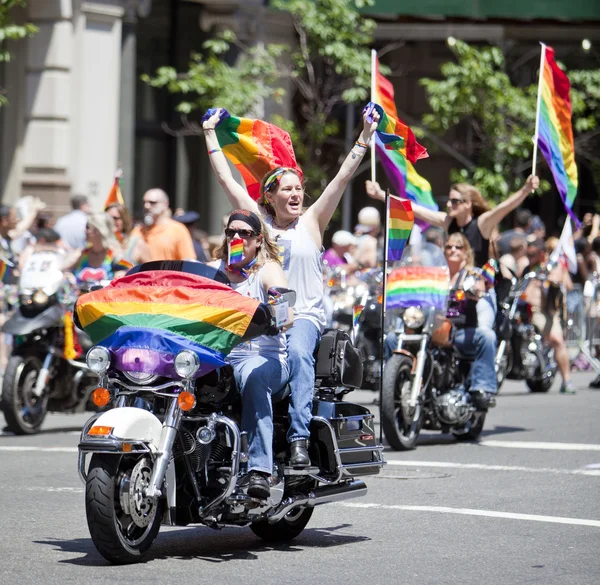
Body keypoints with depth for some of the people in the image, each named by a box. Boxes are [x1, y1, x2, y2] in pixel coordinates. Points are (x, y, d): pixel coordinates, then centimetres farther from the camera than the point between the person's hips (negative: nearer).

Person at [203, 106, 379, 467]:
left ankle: (300, 438, -38)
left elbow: (343, 178, 4)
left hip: (304, 316, -2)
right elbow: (226, 178, 15)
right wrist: (210, 133, 18)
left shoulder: (312, 221, 9)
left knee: (298, 353, -33)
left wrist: (365, 137, -2)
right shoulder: (258, 220, 12)